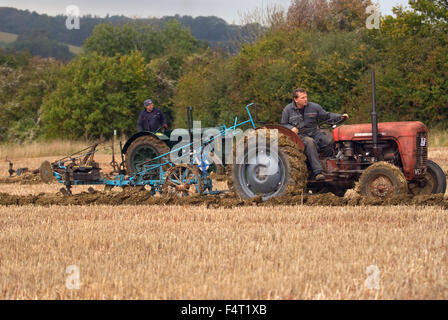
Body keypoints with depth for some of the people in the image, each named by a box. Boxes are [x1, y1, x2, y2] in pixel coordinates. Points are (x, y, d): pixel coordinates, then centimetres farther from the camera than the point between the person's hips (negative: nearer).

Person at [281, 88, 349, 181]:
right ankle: (318, 171, -41)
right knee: (310, 142, -37)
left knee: (330, 142, -25)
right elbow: (283, 124, 9)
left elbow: (326, 115, 13)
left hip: (314, 132, 3)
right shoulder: (288, 110, 2)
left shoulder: (314, 107, 5)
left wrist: (340, 116, 1)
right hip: (300, 135, -3)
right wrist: (291, 128, -13)